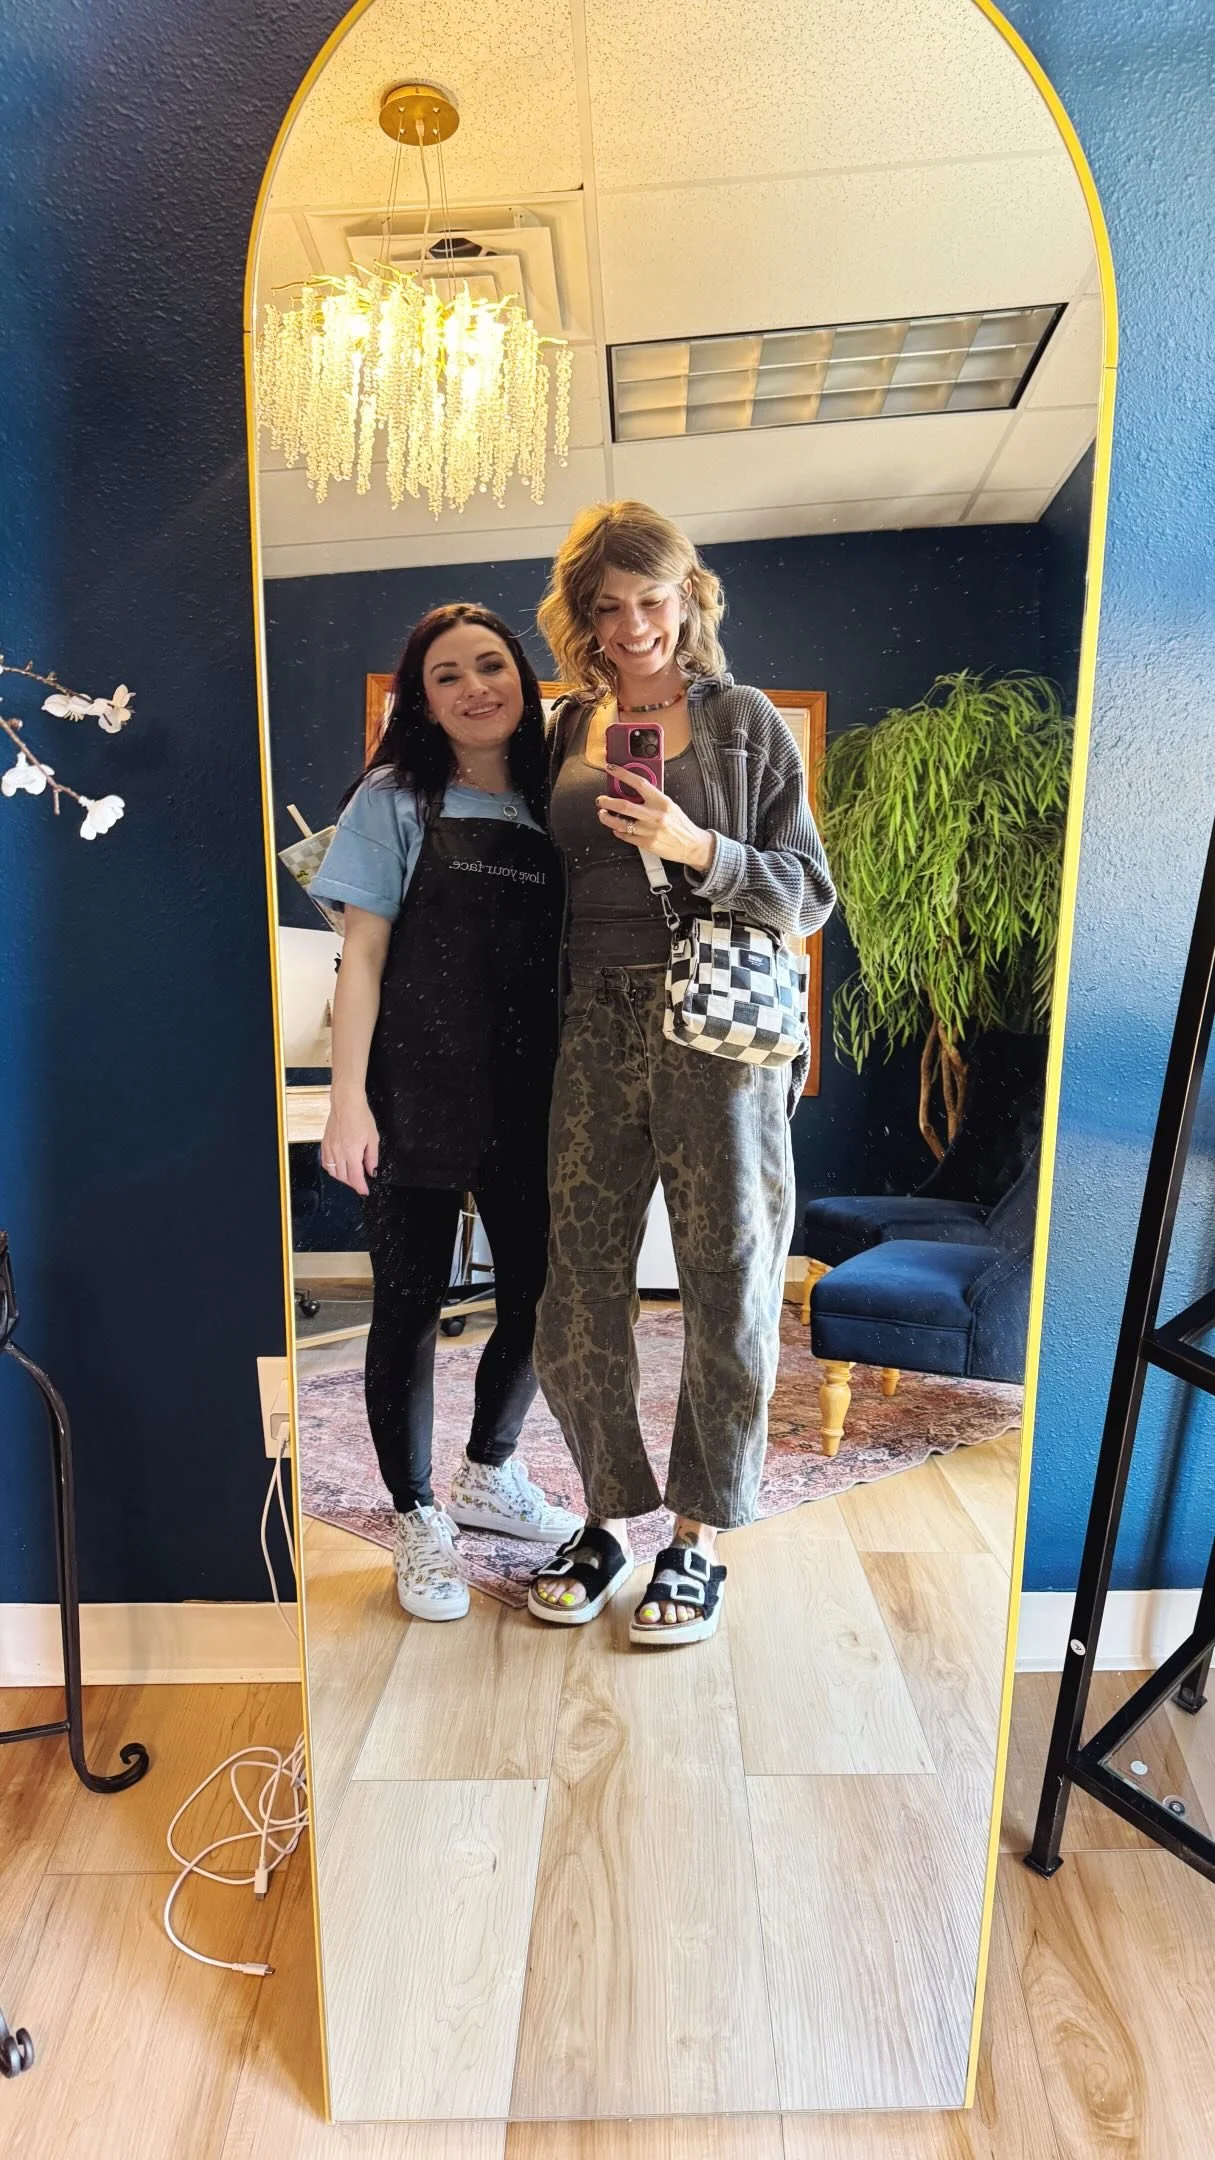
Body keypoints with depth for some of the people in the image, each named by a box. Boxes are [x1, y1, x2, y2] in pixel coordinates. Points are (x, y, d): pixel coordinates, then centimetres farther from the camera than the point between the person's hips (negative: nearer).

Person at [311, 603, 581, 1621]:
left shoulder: (551, 807, 11)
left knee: (539, 1296, 11)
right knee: (410, 1305, 4)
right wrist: (348, 1099, -13)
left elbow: (568, 958, 12)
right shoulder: (397, 799, 0)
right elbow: (363, 956, -5)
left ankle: (489, 1477, 36)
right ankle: (419, 1519, 24)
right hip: (419, 1096, -4)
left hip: (528, 1102, 5)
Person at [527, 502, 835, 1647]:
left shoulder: (743, 719, 5)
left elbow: (810, 893, 0)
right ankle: (610, 1512, 26)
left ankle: (700, 1536, 22)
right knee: (577, 1285, 4)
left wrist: (697, 849, -15)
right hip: (595, 1032, 3)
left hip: (719, 1034, -3)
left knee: (728, 1283, 3)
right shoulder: (567, 730, 15)